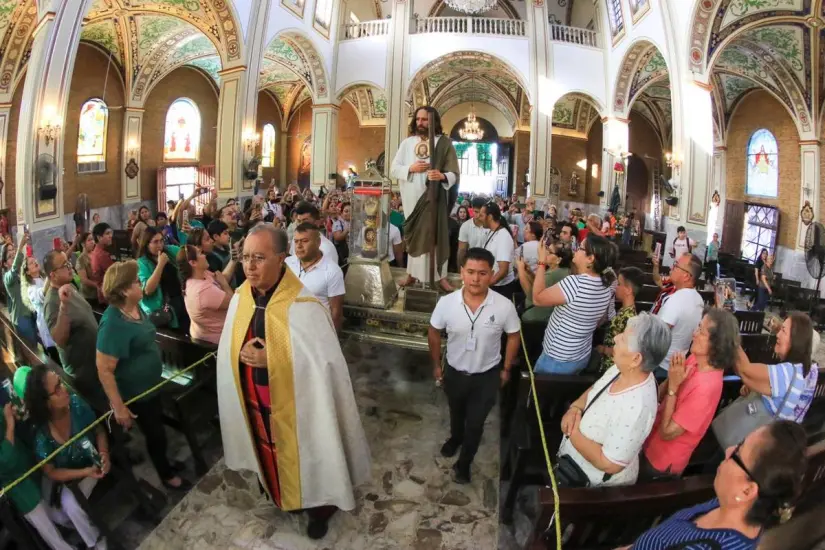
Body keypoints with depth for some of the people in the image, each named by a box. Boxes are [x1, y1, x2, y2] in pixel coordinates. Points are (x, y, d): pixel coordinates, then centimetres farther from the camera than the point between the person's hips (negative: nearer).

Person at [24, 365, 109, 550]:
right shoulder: (40, 433, -28)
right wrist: (86, 472, -27)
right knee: (70, 506, -20)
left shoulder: (76, 404, -24)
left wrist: (104, 454, -25)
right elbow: (51, 472, -15)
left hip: (92, 462, 1)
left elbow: (99, 431, -7)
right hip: (67, 476, -1)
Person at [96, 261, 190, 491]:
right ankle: (167, 475, 36)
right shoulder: (113, 323, -31)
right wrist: (119, 407, -26)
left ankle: (164, 463, 49)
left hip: (150, 384, 8)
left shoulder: (136, 308, -3)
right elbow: (104, 370, -29)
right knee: (155, 433, 12)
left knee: (158, 428, 25)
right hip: (135, 393, -8)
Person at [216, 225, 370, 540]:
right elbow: (228, 349, 6)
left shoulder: (302, 306, -27)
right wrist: (244, 356, -16)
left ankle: (319, 508, 43)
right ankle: (282, 497, 54)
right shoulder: (240, 298, -7)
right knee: (272, 459, 26)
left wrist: (270, 360, -30)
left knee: (304, 460, 16)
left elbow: (323, 363, -27)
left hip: (294, 406, -5)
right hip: (256, 403, 6)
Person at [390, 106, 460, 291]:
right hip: (412, 198, 3)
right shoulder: (407, 143, 6)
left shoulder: (444, 143, -2)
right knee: (414, 236, 11)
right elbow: (393, 170, 4)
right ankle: (412, 273, 21)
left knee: (435, 235, -2)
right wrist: (411, 168, -14)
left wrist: (442, 176, -26)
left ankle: (440, 276, 6)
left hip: (434, 198, -3)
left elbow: (454, 173, -4)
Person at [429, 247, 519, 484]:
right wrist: (436, 365, 3)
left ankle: (464, 463, 43)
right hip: (455, 372, 2)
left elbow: (513, 337, -7)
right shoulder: (446, 303, -23)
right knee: (456, 412, 30)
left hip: (487, 376, -2)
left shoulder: (504, 306, -25)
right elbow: (434, 334, -5)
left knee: (475, 423, 15)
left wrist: (506, 369, 1)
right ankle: (456, 437, 63)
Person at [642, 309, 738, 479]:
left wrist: (673, 386, -27)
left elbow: (667, 432, -26)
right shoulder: (695, 360, -11)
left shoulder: (706, 388, -34)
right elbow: (659, 396, -2)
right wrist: (671, 378, -21)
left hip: (661, 461, -6)